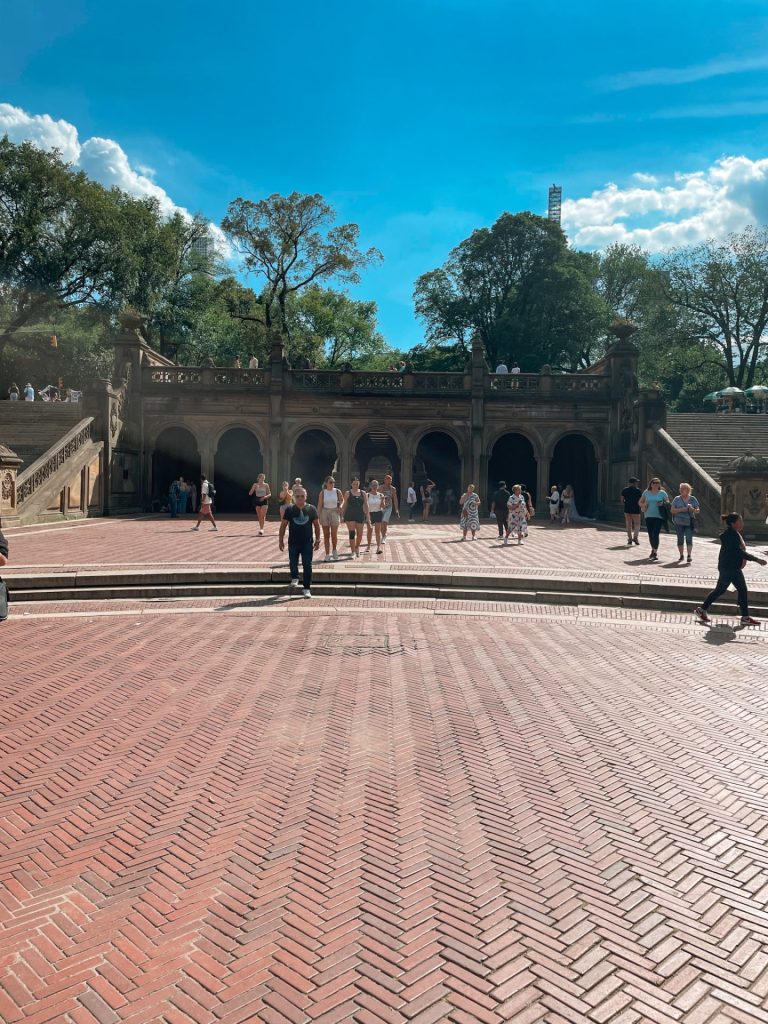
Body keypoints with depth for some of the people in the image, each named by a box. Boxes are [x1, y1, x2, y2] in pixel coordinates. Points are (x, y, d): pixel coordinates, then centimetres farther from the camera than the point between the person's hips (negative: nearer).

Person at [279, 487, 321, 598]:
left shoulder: (311, 509, -1)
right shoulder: (289, 509, -1)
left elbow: (316, 525, 6)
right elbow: (283, 525, 4)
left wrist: (317, 540, 4)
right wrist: (281, 540, 3)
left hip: (307, 543, -1)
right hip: (293, 543, 1)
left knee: (307, 566, -3)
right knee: (293, 563, 11)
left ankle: (307, 588, 4)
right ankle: (294, 578, 42)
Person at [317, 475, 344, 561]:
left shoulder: (337, 491, 2)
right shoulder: (322, 493, 1)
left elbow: (342, 500, 14)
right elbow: (319, 505, 1)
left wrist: (340, 506, -7)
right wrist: (319, 516, -4)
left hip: (335, 512, 0)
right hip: (325, 513, 0)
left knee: (334, 534, -4)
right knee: (326, 535, 3)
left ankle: (334, 551, 24)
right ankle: (327, 555, 8)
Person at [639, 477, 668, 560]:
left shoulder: (662, 493, 3)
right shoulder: (646, 492, 8)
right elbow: (640, 503, 15)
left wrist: (663, 504, -12)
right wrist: (644, 505, -7)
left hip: (659, 517, -3)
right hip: (648, 516, 3)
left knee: (655, 534, -12)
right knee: (650, 535, 11)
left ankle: (655, 553, -8)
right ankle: (653, 550, 32)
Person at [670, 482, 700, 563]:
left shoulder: (693, 499, 7)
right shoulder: (677, 499, 3)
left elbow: (697, 511, 9)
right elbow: (672, 510, -1)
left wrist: (693, 510, -13)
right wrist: (681, 510, -17)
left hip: (690, 523, 0)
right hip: (679, 523, 0)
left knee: (689, 539, -10)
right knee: (680, 539, 5)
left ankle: (689, 555, -12)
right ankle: (681, 555, 16)